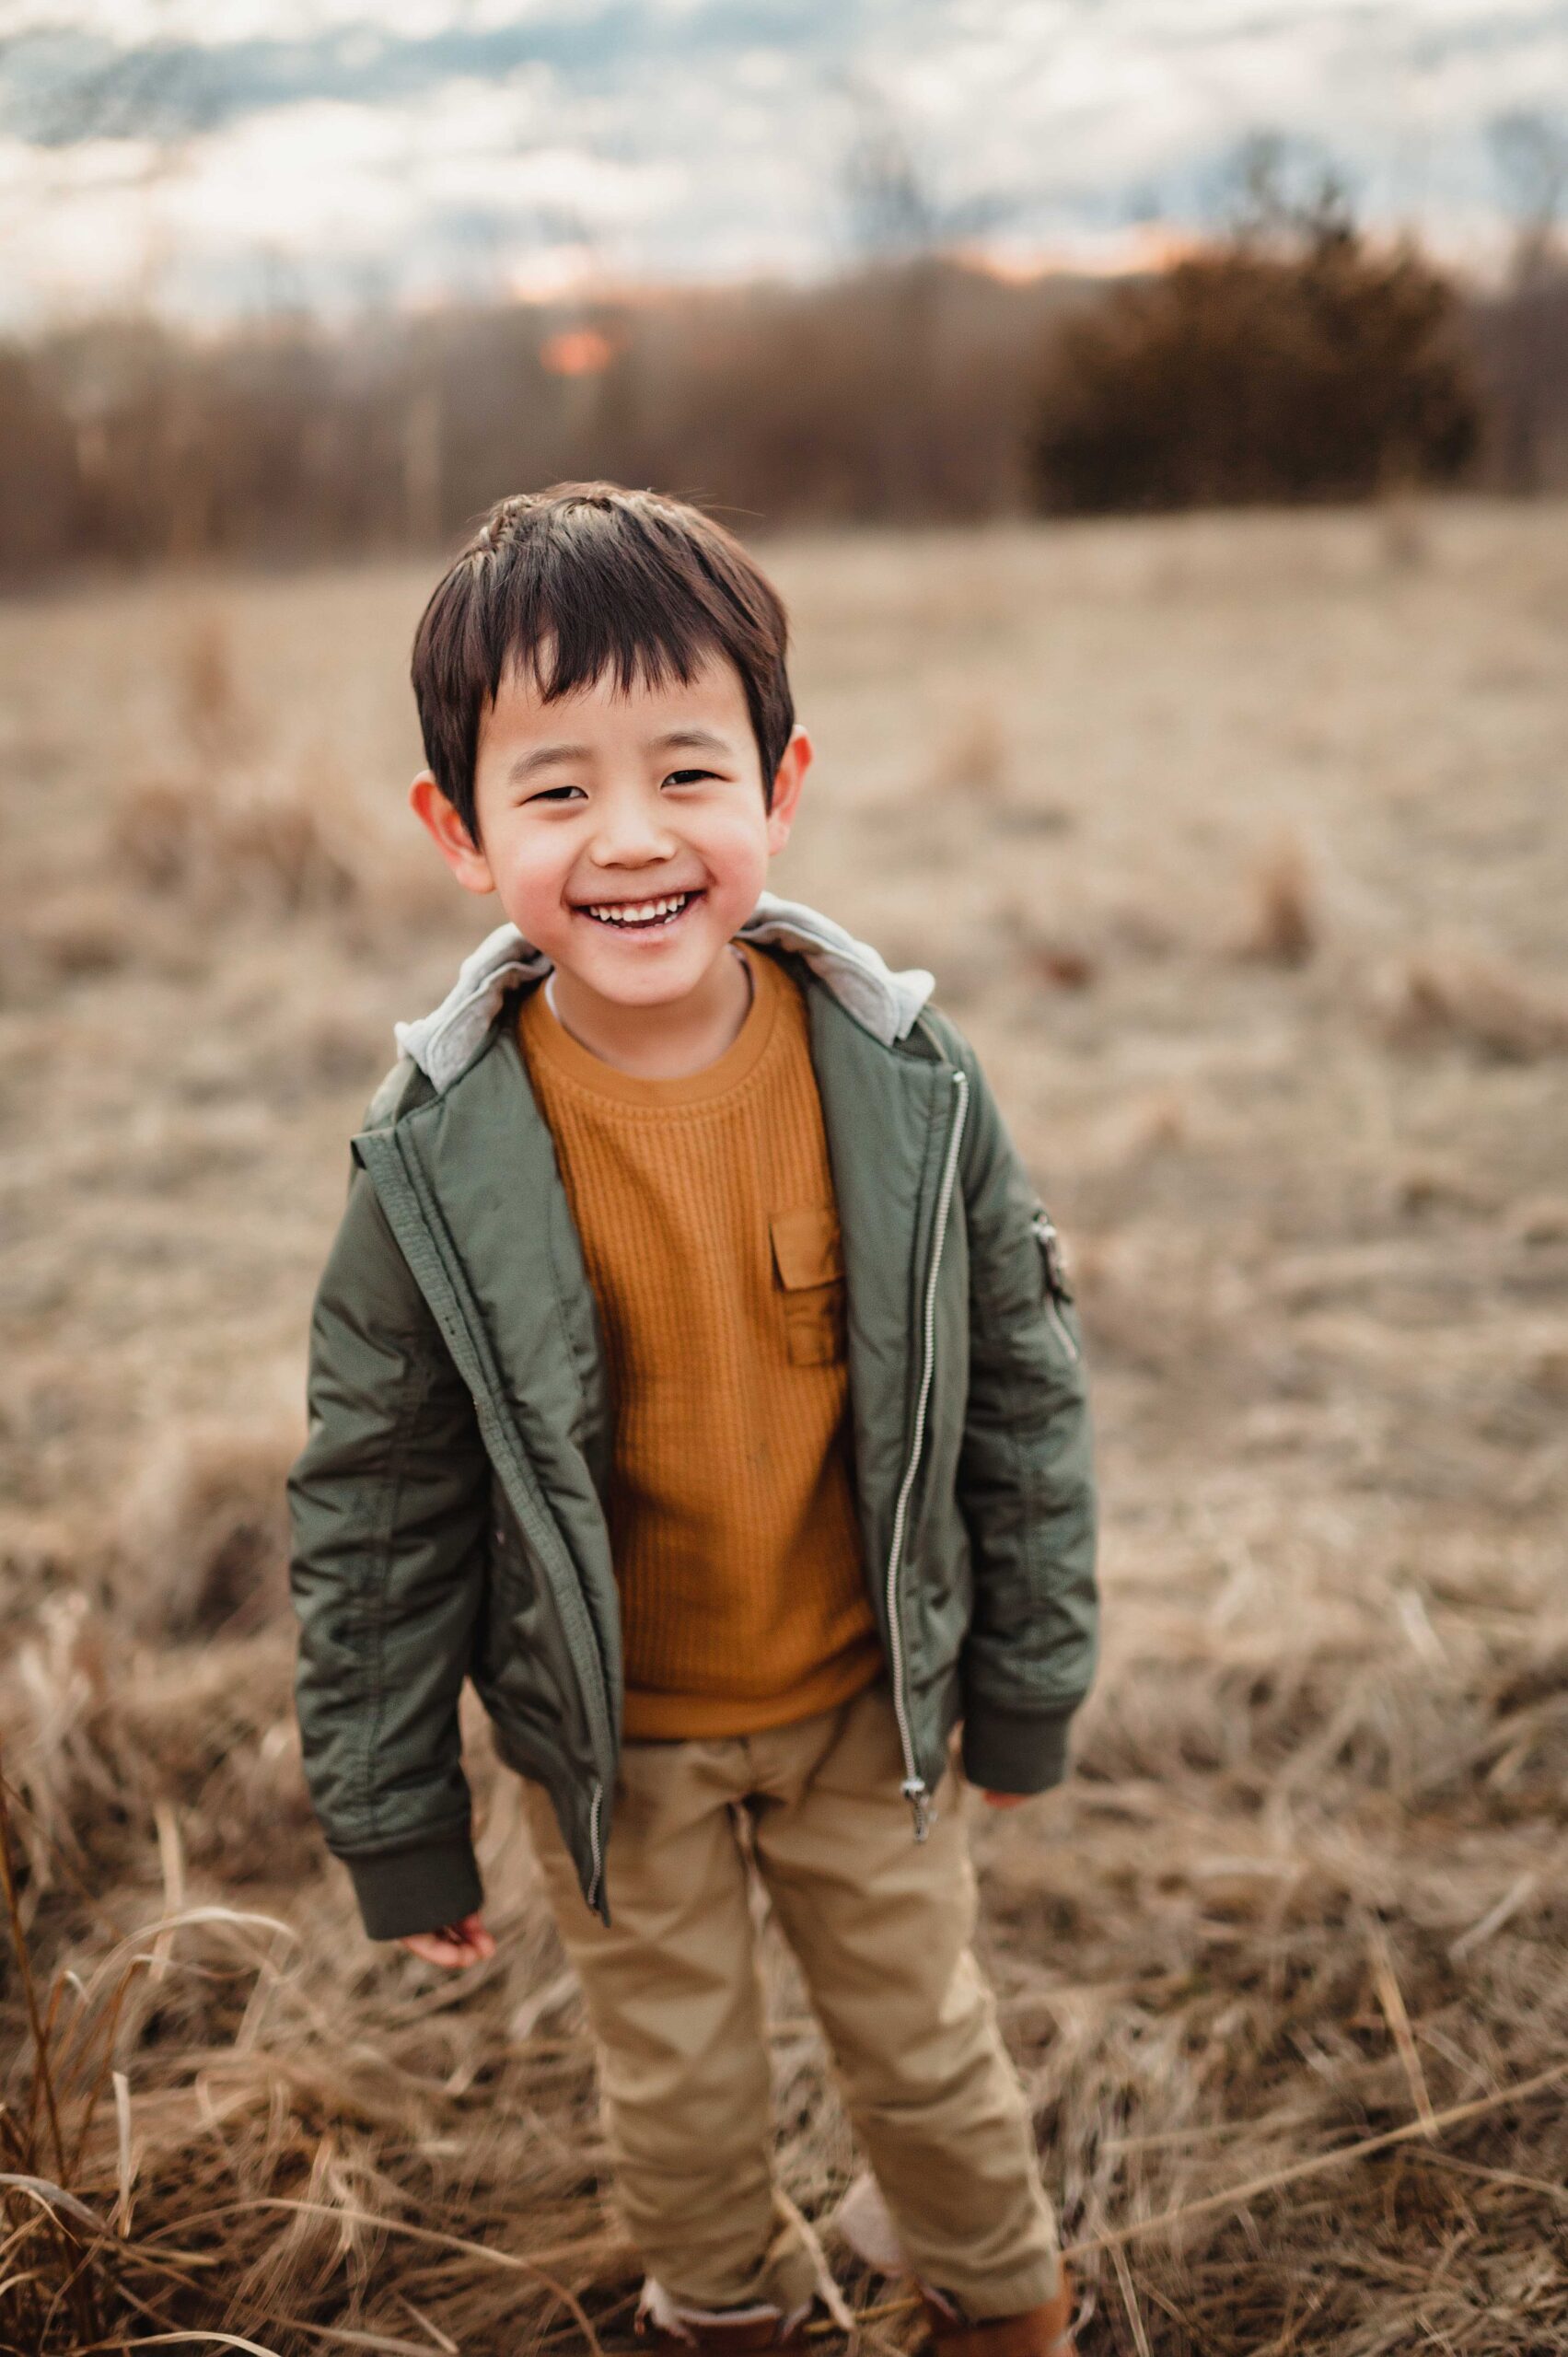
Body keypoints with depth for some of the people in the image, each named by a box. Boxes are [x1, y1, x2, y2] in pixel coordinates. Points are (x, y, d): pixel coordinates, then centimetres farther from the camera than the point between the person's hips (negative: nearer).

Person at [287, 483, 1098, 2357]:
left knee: (924, 2039, 22)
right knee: (678, 2092, 20)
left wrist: (1028, 1679, 2)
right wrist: (396, 1819, -4)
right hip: (611, 1744, 0)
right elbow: (373, 1501, -10)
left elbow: (1021, 1375, -4)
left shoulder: (906, 1083, -17)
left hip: (870, 1704, 1)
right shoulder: (439, 1164, -21)